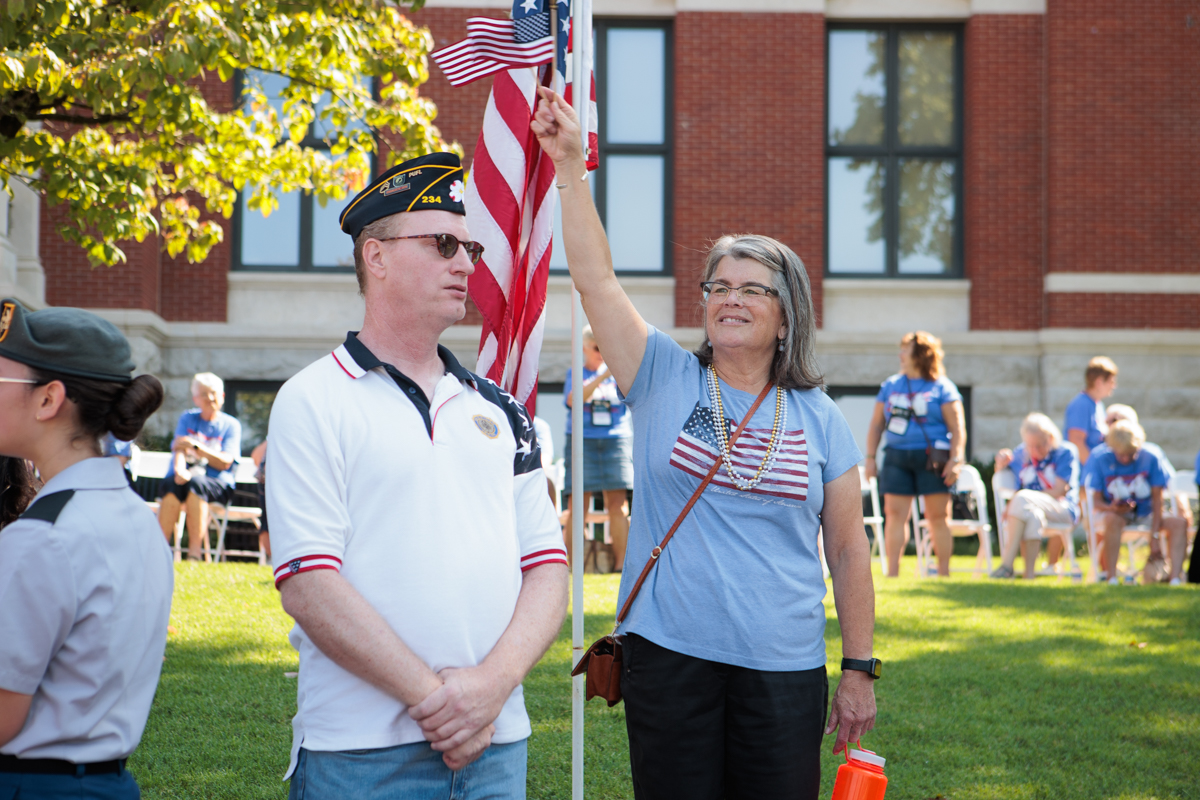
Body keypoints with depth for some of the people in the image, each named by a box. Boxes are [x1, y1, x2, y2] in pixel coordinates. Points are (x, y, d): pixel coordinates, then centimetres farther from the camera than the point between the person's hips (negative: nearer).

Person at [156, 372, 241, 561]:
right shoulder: (187, 418, 17)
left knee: (195, 482, -36)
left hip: (216, 484, -2)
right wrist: (179, 470, -23)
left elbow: (225, 462, -5)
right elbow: (178, 448, 0)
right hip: (184, 476, 2)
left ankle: (195, 551, -40)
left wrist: (196, 446, -19)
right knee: (173, 484, -33)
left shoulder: (231, 425, 8)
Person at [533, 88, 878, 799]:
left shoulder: (821, 420, 5)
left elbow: (849, 551, 7)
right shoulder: (665, 379, 4)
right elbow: (597, 277, -6)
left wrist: (859, 672, 4)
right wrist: (570, 164, -14)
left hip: (785, 670, 1)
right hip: (670, 659, 0)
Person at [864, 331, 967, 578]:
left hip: (931, 458, -3)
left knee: (938, 516, 1)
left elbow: (957, 427, -2)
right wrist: (870, 457, 9)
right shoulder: (890, 386, 14)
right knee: (894, 514, -3)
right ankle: (892, 573, -2)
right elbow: (876, 424, 16)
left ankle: (944, 572, 8)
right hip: (897, 458, 3)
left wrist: (956, 460, -11)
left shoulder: (942, 387, 2)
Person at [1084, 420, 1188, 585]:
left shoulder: (1149, 458, -6)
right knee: (1112, 520, -39)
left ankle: (1174, 577, -33)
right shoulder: (1100, 459, -9)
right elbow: (1096, 500, -8)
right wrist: (1111, 508, -33)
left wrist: (1154, 536, -15)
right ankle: (1110, 576, -37)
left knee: (1179, 522, -22)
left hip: (1145, 514, 3)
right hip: (1112, 512, -3)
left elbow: (1157, 498, -7)